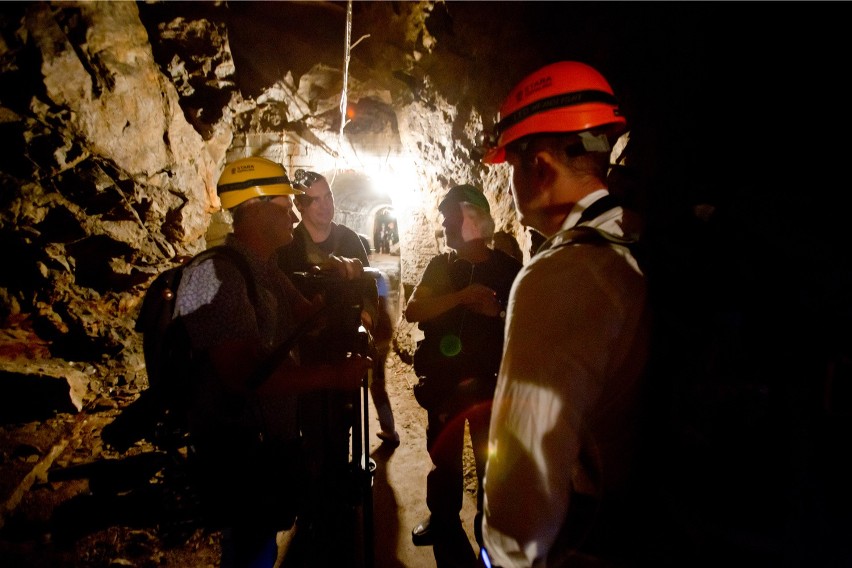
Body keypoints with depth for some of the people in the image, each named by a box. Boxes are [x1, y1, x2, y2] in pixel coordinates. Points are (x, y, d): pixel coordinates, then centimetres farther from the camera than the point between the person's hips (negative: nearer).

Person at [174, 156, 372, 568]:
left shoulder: (264, 269, 9)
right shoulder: (214, 273, -24)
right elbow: (245, 372, -34)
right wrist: (334, 375, -30)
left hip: (273, 434, 9)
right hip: (238, 446, -9)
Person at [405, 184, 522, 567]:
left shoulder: (507, 268, -3)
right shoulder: (440, 266, 3)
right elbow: (411, 311, -12)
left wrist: (497, 311, -16)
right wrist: (461, 296, -23)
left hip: (490, 377, -2)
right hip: (444, 377, 2)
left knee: (490, 455, 5)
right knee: (444, 452, 13)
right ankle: (443, 519, 33)